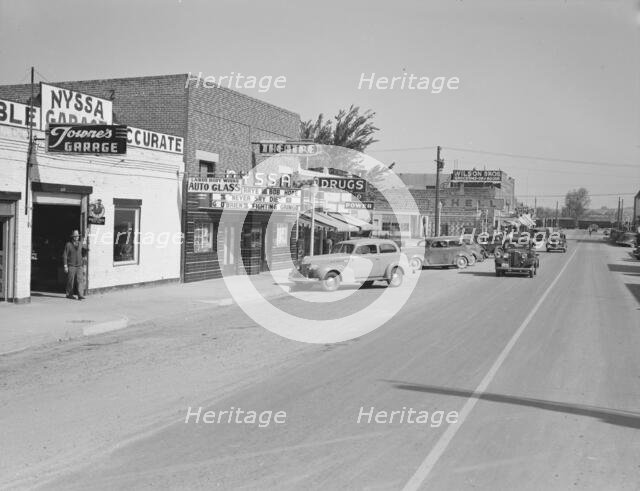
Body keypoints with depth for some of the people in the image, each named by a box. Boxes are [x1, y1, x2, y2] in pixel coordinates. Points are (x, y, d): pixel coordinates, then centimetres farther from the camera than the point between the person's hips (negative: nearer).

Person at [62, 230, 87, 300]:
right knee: (71, 281, 2)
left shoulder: (80, 244, 10)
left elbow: (83, 253, 18)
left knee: (80, 280, -8)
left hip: (79, 266, 3)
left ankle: (80, 295, -13)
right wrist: (65, 266, -11)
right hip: (71, 266, -3)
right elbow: (65, 256, -5)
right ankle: (69, 294, 16)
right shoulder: (68, 245, -3)